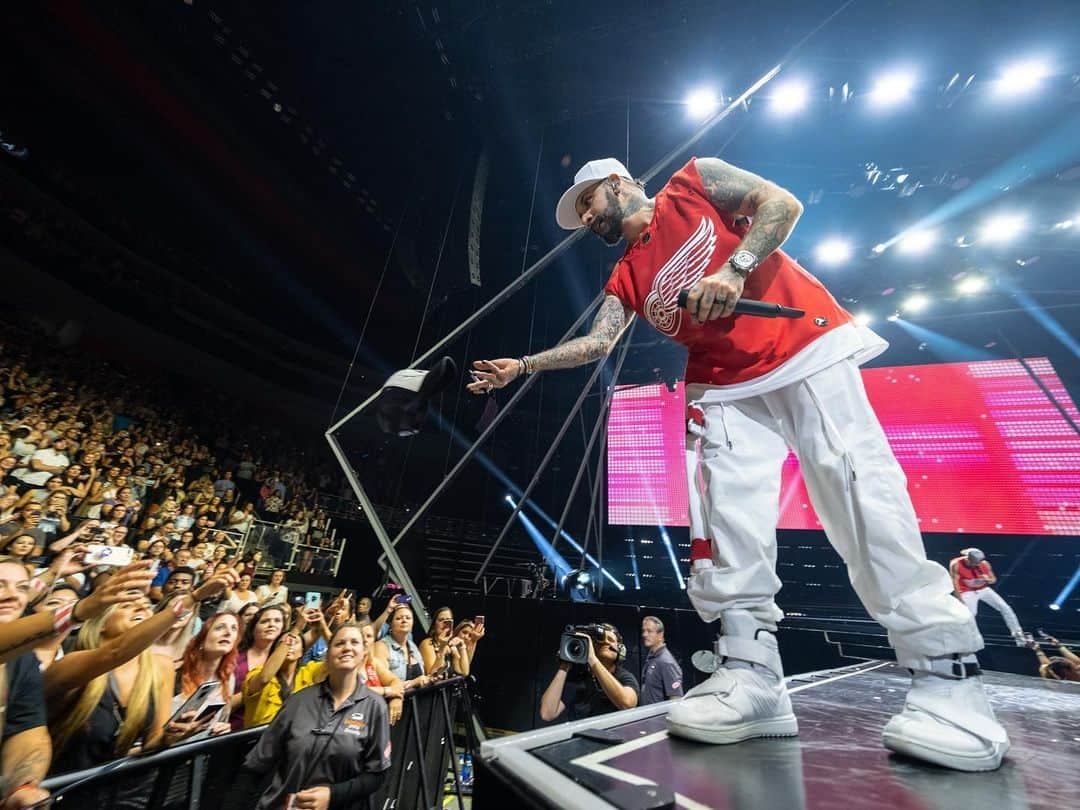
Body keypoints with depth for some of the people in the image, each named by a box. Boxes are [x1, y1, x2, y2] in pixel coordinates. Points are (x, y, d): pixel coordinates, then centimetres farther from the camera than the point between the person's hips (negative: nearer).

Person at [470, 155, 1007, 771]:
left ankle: (948, 679, -1)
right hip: (726, 385, 4)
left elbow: (782, 202, 3)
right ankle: (752, 677, -1)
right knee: (730, 521, -8)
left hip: (809, 345, -3)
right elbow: (597, 343, 11)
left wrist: (733, 268, -14)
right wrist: (522, 366, 7)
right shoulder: (626, 277, 20)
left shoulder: (695, 181, 12)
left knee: (858, 493, -12)